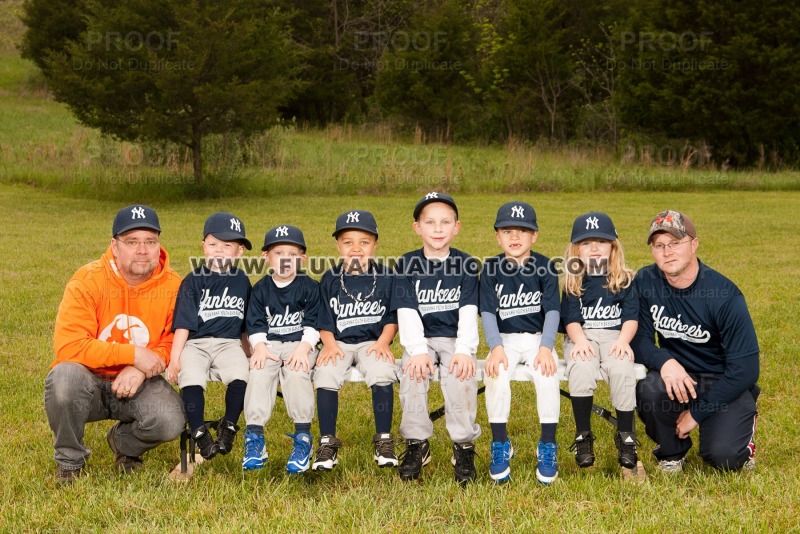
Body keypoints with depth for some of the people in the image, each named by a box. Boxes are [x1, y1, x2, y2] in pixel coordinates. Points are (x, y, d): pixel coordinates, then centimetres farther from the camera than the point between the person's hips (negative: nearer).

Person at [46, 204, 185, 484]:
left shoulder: (173, 286, -9)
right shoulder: (87, 281, -15)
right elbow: (68, 346, -24)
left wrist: (140, 370, -27)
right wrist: (133, 354, -26)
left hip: (138, 386, 2)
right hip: (90, 380, -1)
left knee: (171, 421, -27)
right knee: (64, 376, -35)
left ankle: (124, 443, 13)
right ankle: (70, 461, -6)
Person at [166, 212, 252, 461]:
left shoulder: (242, 281, 12)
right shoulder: (193, 281, 4)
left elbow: (245, 325, 20)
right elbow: (183, 323, -1)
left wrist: (246, 353, 17)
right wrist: (175, 357, -8)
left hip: (229, 343, 2)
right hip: (195, 343, -1)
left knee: (239, 378, -27)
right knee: (191, 379, -29)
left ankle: (228, 427, -9)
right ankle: (199, 433, -17)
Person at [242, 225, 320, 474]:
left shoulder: (310, 287, 4)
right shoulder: (261, 289, 10)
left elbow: (313, 323, -1)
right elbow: (255, 323, 5)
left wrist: (304, 347, -16)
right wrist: (259, 346, -12)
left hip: (301, 344, -2)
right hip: (268, 344, 2)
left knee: (297, 373, -31)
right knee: (258, 372, -27)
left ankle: (302, 437, -27)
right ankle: (255, 437, -28)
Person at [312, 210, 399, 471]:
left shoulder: (385, 277, 4)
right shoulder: (330, 279, 5)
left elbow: (392, 317, 6)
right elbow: (324, 320, 6)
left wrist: (383, 341, -10)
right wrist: (329, 343, -10)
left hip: (373, 342, -1)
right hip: (338, 342, 1)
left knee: (382, 374, -30)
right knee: (325, 377, -26)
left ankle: (384, 440, -14)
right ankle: (327, 442, -13)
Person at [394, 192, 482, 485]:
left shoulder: (467, 265, 3)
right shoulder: (407, 264, 3)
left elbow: (468, 312, -6)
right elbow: (407, 312, -6)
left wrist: (464, 350, -21)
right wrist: (418, 351, -20)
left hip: (456, 339, -1)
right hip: (421, 339, 1)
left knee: (461, 376, -30)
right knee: (412, 373, -29)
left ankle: (464, 446, -16)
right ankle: (417, 444, -14)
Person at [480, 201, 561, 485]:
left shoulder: (545, 267, -1)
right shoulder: (491, 268, 1)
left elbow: (553, 311, -6)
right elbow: (488, 312, -5)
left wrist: (545, 347, -21)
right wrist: (496, 347, -20)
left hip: (539, 337, 0)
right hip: (506, 338, 1)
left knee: (547, 376, -29)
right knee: (495, 375, -29)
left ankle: (547, 448, -14)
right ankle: (500, 445, -12)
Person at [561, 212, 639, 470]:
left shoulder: (624, 280, 9)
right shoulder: (573, 282, 8)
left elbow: (631, 316, 2)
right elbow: (571, 318, 0)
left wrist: (623, 340, -16)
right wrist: (580, 340, -19)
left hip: (615, 336, 0)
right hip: (581, 338, 0)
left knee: (622, 369, -31)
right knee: (581, 369, -33)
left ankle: (625, 435, -17)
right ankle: (583, 435, -20)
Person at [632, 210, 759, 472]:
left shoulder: (724, 295, -19)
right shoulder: (645, 282, -8)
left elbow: (744, 368, -16)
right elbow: (640, 340, -6)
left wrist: (697, 413, -16)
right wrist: (665, 361, -30)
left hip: (727, 383, -3)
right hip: (677, 375, 3)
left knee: (722, 456, -25)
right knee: (649, 388, -32)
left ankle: (741, 427, 14)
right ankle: (671, 452, 0)